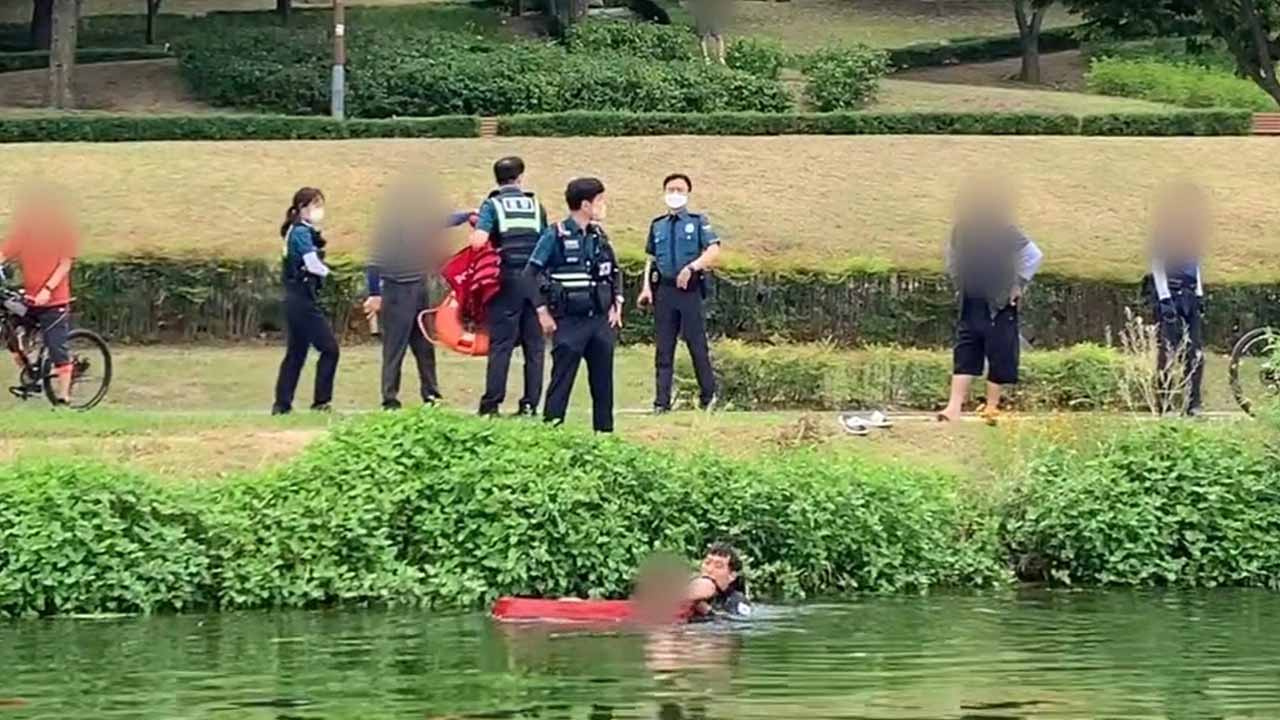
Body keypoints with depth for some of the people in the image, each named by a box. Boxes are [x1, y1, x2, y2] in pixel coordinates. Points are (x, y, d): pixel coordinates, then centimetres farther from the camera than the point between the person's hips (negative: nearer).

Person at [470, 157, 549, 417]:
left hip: (508, 279, -2)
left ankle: (491, 404, -5)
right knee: (534, 345, 6)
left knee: (500, 344, -2)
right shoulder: (535, 205, 11)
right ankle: (530, 404, 4)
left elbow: (478, 241, -12)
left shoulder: (492, 205, 0)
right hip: (535, 279, 2)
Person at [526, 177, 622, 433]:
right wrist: (543, 312, -11)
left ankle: (605, 431, 17)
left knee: (603, 381, 10)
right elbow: (531, 274, -9)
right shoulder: (555, 236, -9)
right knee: (562, 381, -4)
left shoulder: (599, 236, 8)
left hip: (601, 320, 6)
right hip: (570, 321, -6)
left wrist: (616, 304, 8)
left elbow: (615, 272, 20)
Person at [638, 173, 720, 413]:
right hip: (664, 290, 3)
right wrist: (646, 287, 4)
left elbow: (714, 251, -7)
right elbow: (651, 258, 17)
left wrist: (692, 267, -20)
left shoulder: (698, 222, 4)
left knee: (698, 344, -1)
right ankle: (661, 402, 3)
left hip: (690, 290, -3)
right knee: (663, 349, 2)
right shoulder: (657, 225, 15)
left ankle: (708, 397, 11)